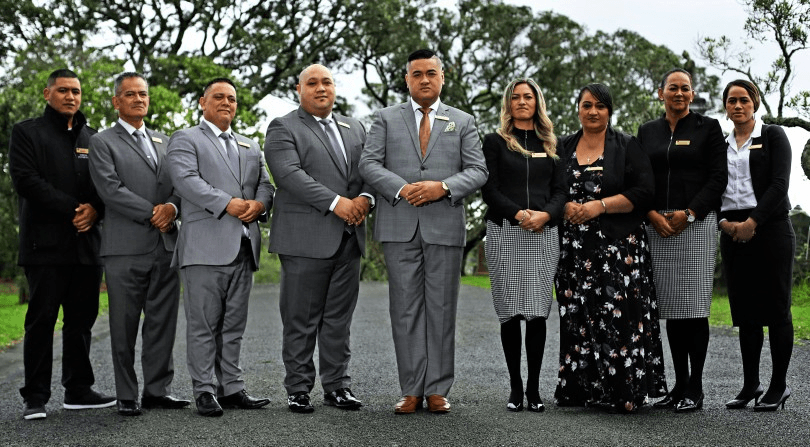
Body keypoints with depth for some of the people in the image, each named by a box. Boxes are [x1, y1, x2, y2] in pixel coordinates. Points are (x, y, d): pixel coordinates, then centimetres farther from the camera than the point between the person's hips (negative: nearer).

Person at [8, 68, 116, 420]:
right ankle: (36, 397, 0)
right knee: (41, 319, -4)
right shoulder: (27, 132, 4)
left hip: (87, 242, 5)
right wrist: (72, 209, -14)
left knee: (81, 319, 7)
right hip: (46, 243, -5)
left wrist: (95, 209, -8)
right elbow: (25, 179, -9)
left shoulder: (92, 137, 18)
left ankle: (78, 390, 15)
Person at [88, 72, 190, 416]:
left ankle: (159, 390, 13)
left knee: (163, 322, 6)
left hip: (166, 244, 5)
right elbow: (110, 189, -9)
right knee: (124, 325, 0)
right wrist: (151, 213, -13)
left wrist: (171, 207, -8)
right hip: (126, 248, -5)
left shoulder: (164, 142, 21)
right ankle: (127, 396, 7)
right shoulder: (102, 142, 4)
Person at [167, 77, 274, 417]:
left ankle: (232, 389, 13)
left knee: (234, 324, 8)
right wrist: (227, 204, -20)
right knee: (203, 324, -4)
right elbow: (187, 179, -10)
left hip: (243, 246, 6)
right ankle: (204, 391, 0)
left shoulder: (250, 147, 25)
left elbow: (265, 184, 17)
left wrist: (258, 203, -7)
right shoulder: (185, 140, 6)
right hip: (205, 245, -6)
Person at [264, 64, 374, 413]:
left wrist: (364, 198, -9)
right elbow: (291, 174, -13)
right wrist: (336, 203, -20)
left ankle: (337, 386, 15)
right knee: (301, 321, 0)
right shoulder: (283, 129, 1)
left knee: (339, 318, 8)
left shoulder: (354, 129, 20)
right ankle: (298, 389, 7)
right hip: (306, 238, -5)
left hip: (349, 238, 5)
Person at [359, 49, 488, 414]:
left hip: (445, 226, 0)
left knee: (441, 309, 2)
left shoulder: (462, 122, 13)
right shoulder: (386, 119, 12)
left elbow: (477, 171, 4)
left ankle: (437, 389, 9)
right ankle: (412, 390, 6)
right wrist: (401, 188, -14)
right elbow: (369, 164, 2)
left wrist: (443, 187, -13)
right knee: (405, 308, 1)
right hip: (400, 227, 0)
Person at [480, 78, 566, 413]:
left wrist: (546, 214, -10)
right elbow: (488, 189, 0)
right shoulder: (495, 142, 9)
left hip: (544, 234, 2)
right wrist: (518, 214, -14)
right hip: (504, 232, -1)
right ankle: (515, 388, 5)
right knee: (509, 312, -2)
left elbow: (560, 190, 10)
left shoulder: (550, 145, 17)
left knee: (537, 312, -4)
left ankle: (534, 388, 2)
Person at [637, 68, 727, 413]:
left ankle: (694, 389, -1)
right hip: (658, 226, 4)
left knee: (694, 305, -6)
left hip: (696, 223, -3)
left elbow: (718, 177, -1)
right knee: (671, 307, 4)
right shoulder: (647, 131, 16)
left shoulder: (708, 127, 6)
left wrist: (688, 213, -12)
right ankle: (679, 385, 11)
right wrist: (652, 214, -5)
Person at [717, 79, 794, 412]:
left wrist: (753, 222, -15)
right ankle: (750, 384, 11)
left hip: (770, 229, -4)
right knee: (745, 311, 5)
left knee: (776, 308, -2)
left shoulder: (773, 136, 2)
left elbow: (779, 184, -8)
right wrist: (724, 223, -7)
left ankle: (779, 385, 3)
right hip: (733, 233, 4)